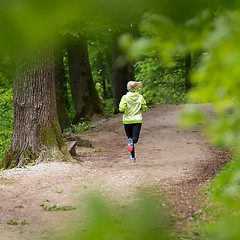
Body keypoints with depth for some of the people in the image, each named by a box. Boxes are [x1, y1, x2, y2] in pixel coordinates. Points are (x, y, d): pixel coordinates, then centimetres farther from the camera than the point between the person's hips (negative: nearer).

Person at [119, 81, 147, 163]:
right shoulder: (140, 97, -1)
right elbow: (144, 109, 4)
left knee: (130, 138, 14)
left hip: (127, 121, 0)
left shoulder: (125, 97, -9)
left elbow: (121, 109, -16)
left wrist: (121, 107, 6)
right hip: (137, 120, 0)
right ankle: (132, 141, -41)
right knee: (135, 139, -4)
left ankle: (133, 157, 13)